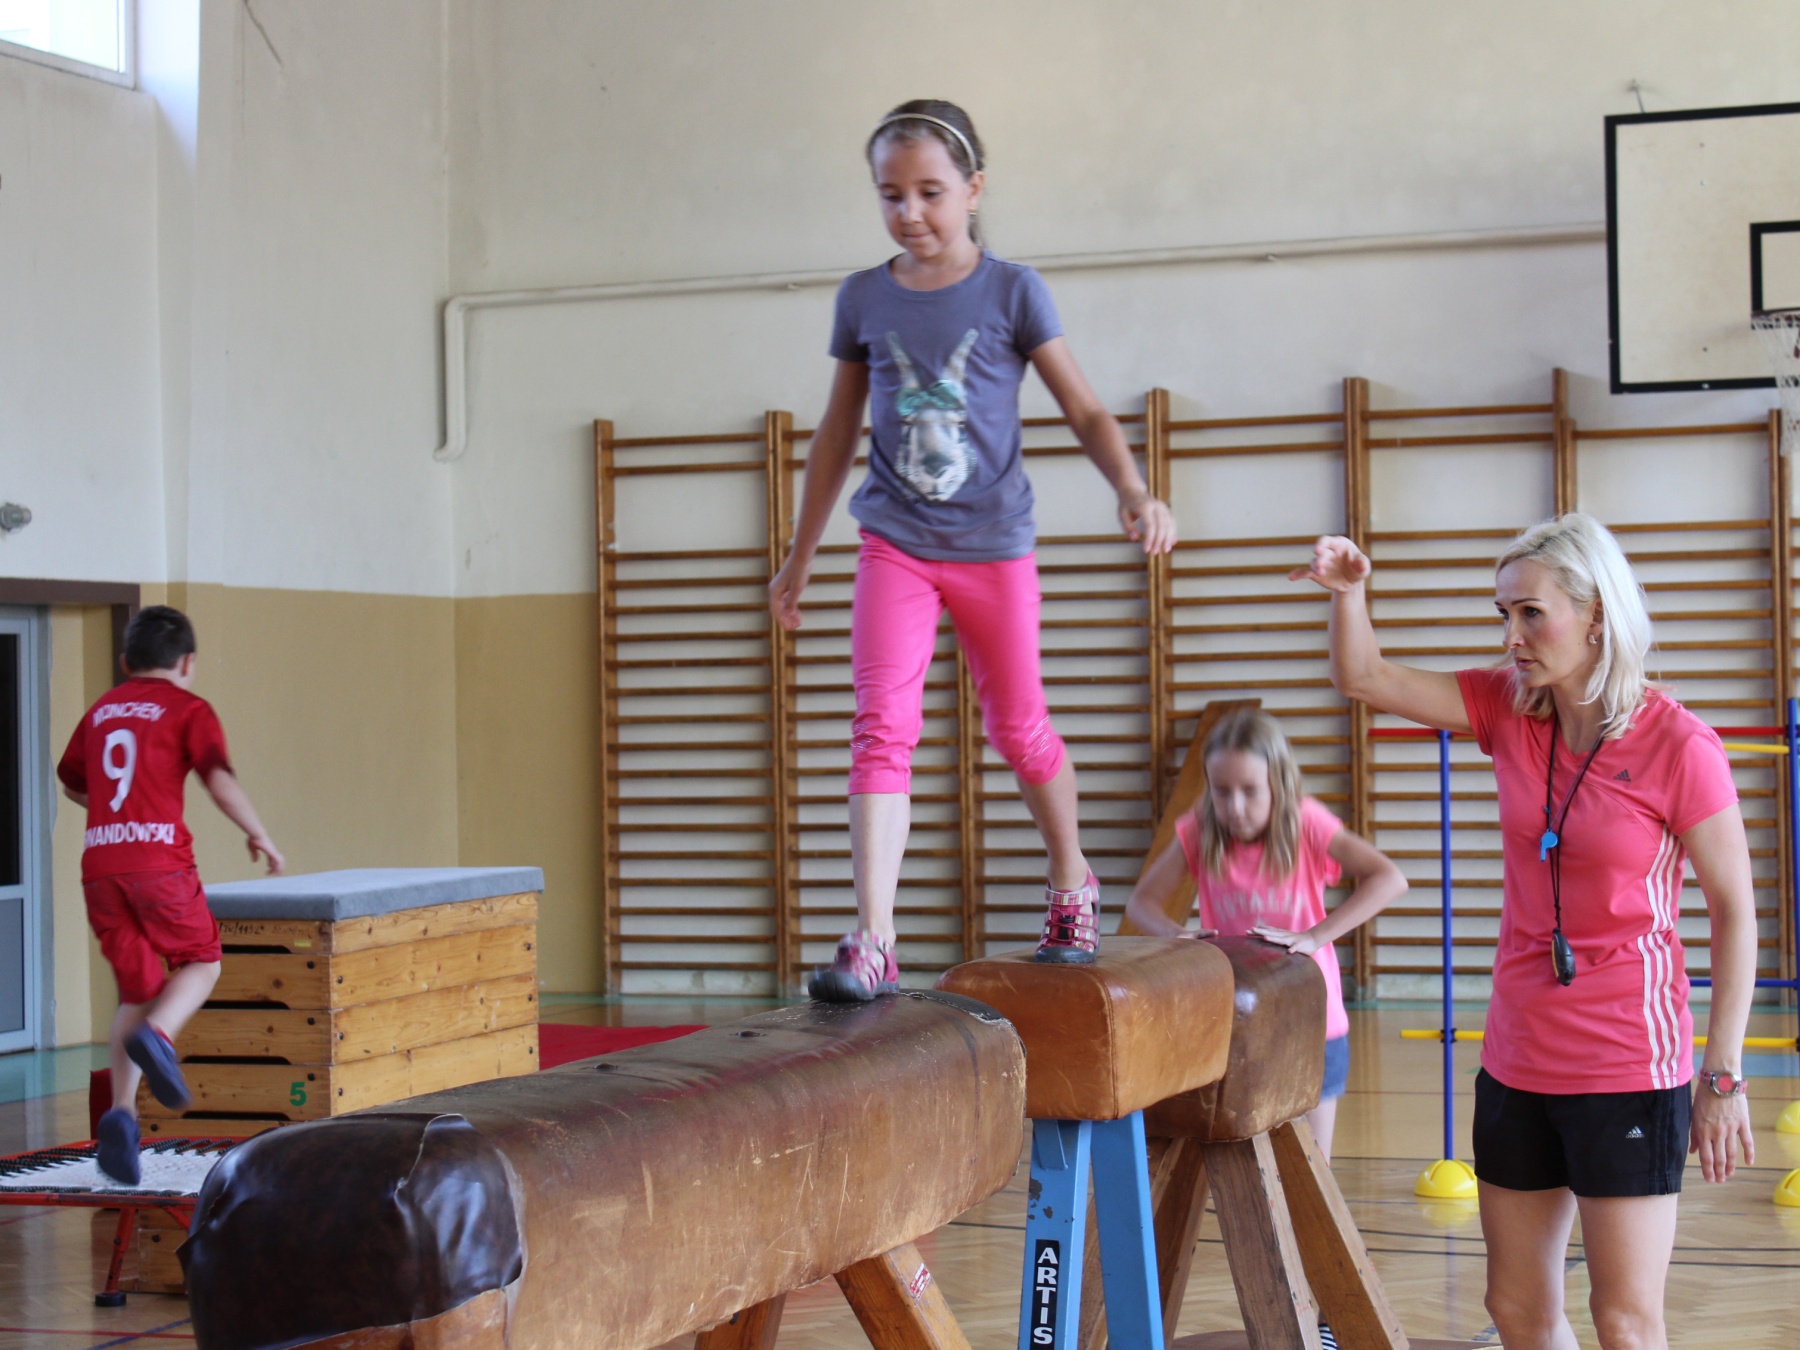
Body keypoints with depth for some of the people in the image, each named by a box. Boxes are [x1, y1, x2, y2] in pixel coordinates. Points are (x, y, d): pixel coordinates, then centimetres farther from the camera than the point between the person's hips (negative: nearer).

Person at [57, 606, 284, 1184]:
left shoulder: (100, 711, 19)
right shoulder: (189, 709, 3)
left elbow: (71, 783, 31)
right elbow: (220, 779, -9)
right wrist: (259, 835, 3)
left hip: (100, 864, 5)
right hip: (160, 860, -5)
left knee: (137, 993, 12)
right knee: (201, 963, 14)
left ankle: (121, 1111, -4)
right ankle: (156, 1035, -16)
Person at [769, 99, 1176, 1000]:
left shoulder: (1012, 292, -3)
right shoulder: (863, 299, 4)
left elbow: (1085, 413, -3)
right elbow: (837, 435, 14)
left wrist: (1134, 491, -22)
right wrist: (801, 556, 19)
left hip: (994, 547, -1)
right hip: (895, 545, 1)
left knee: (1019, 729, 11)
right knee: (882, 726, -15)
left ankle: (1071, 884, 37)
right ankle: (872, 943, -20)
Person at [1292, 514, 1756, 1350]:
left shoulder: (1676, 744, -14)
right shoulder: (1510, 710, 2)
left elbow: (1734, 911, -9)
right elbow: (1364, 679, 4)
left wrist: (1724, 1074, -10)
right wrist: (1348, 590, -16)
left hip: (1626, 1071, -6)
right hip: (1517, 1061, 6)